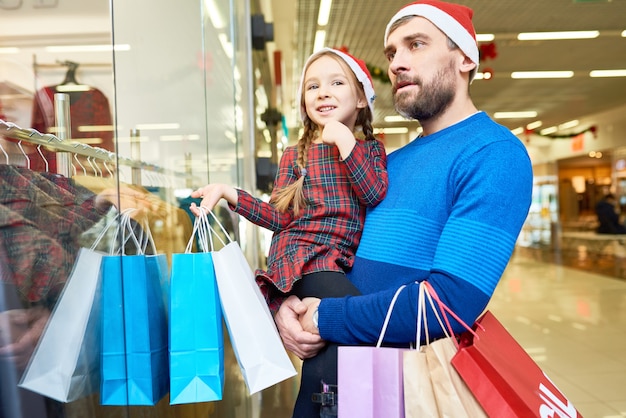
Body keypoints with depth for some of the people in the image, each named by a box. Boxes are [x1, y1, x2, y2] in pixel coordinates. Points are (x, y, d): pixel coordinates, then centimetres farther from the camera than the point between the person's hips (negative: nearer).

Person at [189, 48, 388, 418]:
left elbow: (377, 195, -6)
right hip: (303, 256, -3)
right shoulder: (295, 156, 11)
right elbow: (280, 217, 4)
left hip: (343, 263, 3)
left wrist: (346, 144, -10)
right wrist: (230, 194, -5)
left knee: (336, 338, 4)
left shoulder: (371, 149, 13)